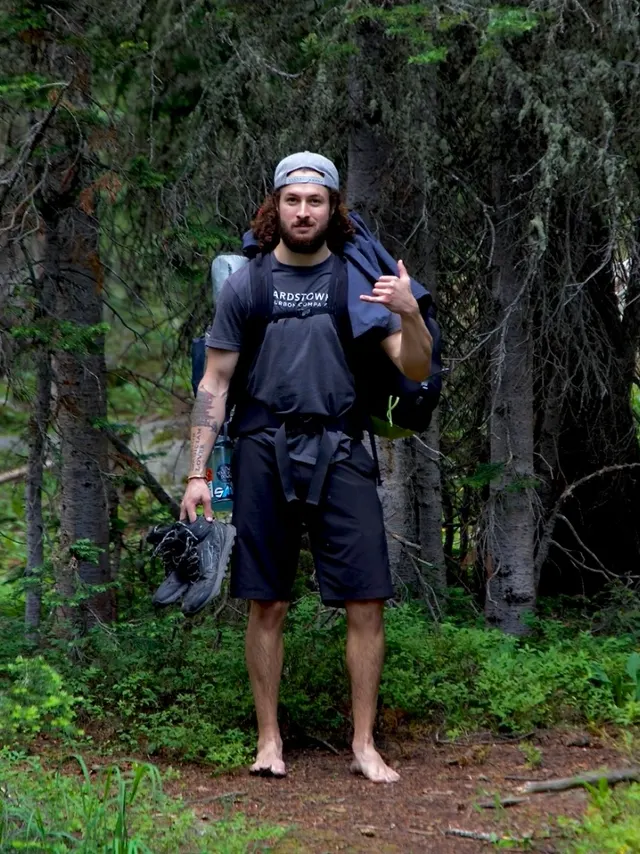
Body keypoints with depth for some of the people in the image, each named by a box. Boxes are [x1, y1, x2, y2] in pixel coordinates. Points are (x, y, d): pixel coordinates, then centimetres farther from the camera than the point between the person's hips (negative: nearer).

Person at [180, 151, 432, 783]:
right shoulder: (245, 283, 6)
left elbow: (416, 370, 1)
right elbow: (215, 383, 7)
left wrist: (409, 313, -18)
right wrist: (197, 473, 1)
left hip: (339, 453, 0)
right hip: (264, 452, 0)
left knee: (366, 603, -3)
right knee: (267, 605, 5)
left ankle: (364, 743, 8)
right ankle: (268, 739, 17)